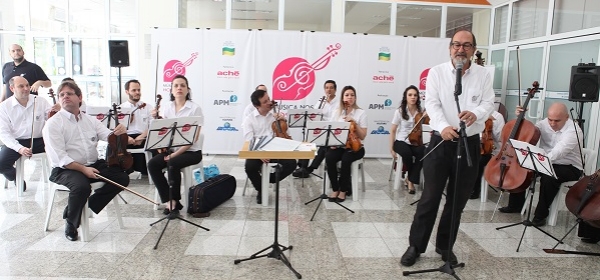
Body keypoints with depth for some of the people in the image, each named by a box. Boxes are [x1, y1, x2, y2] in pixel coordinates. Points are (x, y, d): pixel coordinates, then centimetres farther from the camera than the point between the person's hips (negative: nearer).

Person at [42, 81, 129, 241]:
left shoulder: (91, 120, 12)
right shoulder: (53, 124, -4)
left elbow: (109, 137, -1)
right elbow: (59, 157, -14)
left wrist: (119, 133, -26)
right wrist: (83, 169, -25)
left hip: (94, 165, 6)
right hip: (66, 169, -5)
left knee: (122, 178, -11)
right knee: (82, 186, -34)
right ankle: (71, 224, -5)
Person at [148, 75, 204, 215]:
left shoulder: (195, 108, -9)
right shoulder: (166, 107, 6)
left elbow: (194, 138, -13)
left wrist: (176, 154, -20)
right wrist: (155, 119, -10)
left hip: (191, 151, -5)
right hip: (171, 149, 5)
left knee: (173, 164, -32)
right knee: (152, 164, -20)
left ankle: (174, 200, -11)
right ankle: (168, 200, -11)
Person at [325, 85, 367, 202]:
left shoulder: (361, 113, 0)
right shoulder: (336, 112, 8)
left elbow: (362, 136, -5)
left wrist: (354, 122, -17)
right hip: (338, 146, 2)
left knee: (346, 159, -34)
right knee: (329, 157, -30)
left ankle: (344, 190, -13)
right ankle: (335, 189, -13)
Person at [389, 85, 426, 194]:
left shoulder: (421, 111, 3)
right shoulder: (400, 111, -3)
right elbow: (393, 131, -1)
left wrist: (427, 117, -18)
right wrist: (391, 148, -4)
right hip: (401, 141, -2)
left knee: (423, 153, -31)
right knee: (407, 153, -35)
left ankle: (411, 181, -17)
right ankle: (411, 177, -5)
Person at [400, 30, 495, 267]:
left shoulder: (483, 75, 5)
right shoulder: (437, 72, 0)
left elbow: (489, 103, -5)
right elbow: (432, 103, -10)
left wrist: (476, 113, -29)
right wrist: (443, 126, -29)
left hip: (469, 144, 2)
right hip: (440, 142, -2)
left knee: (458, 200, 11)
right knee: (430, 197, 2)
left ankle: (445, 246, 27)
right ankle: (415, 245, 15)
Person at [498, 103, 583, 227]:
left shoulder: (573, 131, -24)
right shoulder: (544, 124, -3)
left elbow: (558, 152, -38)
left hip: (570, 167, -7)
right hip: (545, 163, 7)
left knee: (548, 177, -35)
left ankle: (541, 214, -17)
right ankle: (516, 205, 9)